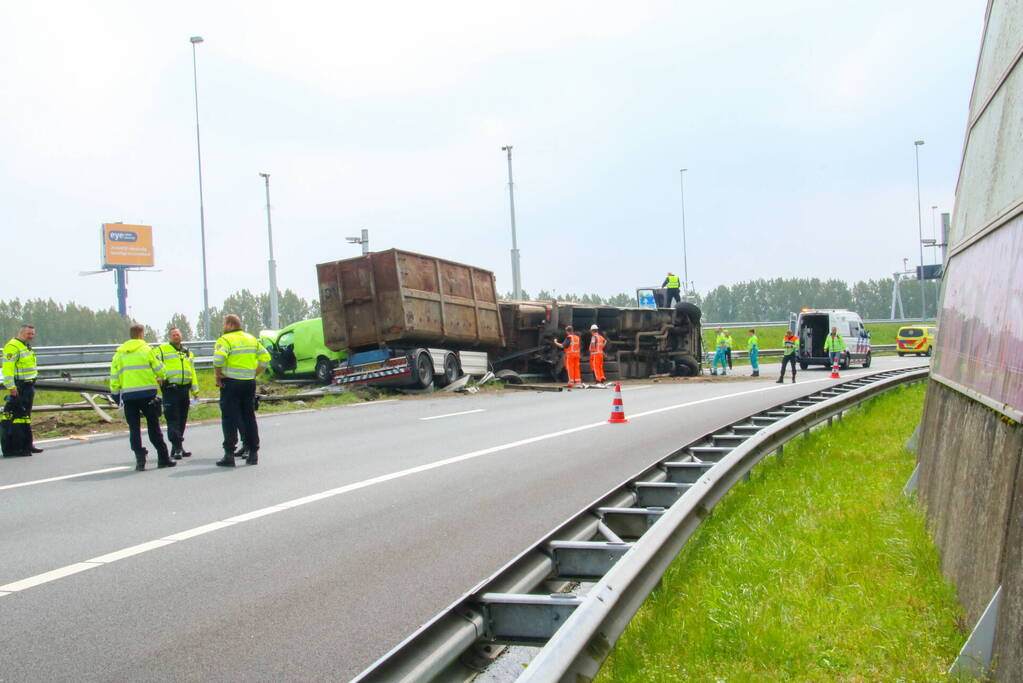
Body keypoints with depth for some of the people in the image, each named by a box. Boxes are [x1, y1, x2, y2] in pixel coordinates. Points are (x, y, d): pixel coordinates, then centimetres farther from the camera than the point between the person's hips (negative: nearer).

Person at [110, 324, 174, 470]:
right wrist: (160, 379, 21)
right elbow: (160, 370, -1)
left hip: (128, 396, 2)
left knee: (134, 428, 6)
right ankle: (163, 458, 7)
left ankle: (140, 459, -1)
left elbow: (114, 377, 6)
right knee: (153, 427, 5)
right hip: (147, 393, -2)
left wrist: (115, 394, 13)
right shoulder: (147, 350, -2)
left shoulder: (119, 354, 7)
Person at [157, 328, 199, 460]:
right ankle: (177, 448, -13)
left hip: (184, 388, 6)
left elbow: (192, 371, 23)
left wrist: (195, 390, 20)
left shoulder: (187, 352, 20)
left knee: (182, 420, 8)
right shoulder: (162, 350, 3)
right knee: (173, 419, -10)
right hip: (170, 389, -6)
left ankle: (177, 448, 16)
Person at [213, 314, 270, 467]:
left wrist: (218, 375, -9)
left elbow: (218, 358, -23)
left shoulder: (225, 340, -8)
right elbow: (265, 357, 13)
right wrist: (255, 373, 13)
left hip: (231, 383, -6)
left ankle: (229, 455, -2)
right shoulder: (252, 339, 13)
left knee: (229, 419, -1)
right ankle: (253, 452, 13)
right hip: (249, 383, 6)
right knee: (249, 417, 12)